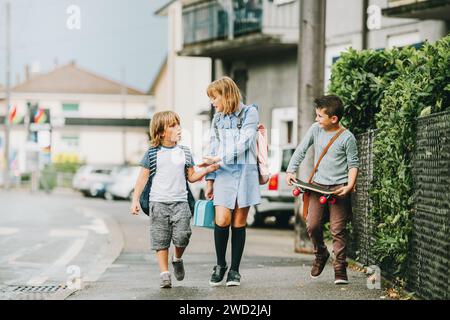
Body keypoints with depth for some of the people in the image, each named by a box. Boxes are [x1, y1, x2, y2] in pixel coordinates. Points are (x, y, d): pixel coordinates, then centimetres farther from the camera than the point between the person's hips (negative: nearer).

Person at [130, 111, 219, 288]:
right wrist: (135, 200, -1)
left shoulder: (184, 152, 11)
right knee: (161, 240, -2)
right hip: (158, 202, -2)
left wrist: (207, 170, -1)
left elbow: (191, 177, 15)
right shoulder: (153, 153, 2)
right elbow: (143, 178, 4)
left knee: (182, 236, -10)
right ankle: (165, 274, 4)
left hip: (180, 202, 2)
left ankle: (177, 259, 20)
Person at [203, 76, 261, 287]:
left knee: (239, 222, -1)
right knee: (222, 220, -12)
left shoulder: (249, 113, 1)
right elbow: (213, 150, 16)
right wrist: (209, 180, 11)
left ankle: (234, 270, 7)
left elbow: (243, 144, -9)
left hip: (244, 172, -3)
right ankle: (220, 265, 5)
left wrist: (220, 158, -11)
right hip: (223, 174, 3)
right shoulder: (218, 119, 16)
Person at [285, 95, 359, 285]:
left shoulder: (347, 138, -9)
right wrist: (291, 171, 1)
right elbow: (301, 150, 10)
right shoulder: (315, 129, 2)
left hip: (338, 188, -4)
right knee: (312, 225, -4)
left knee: (338, 230, -4)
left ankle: (340, 268, 4)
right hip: (318, 184, 4)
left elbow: (353, 164, -4)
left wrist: (350, 185, -16)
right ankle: (320, 254, 24)